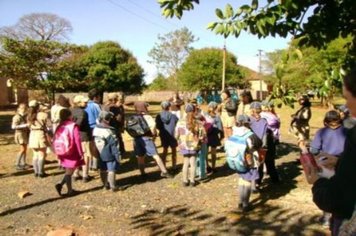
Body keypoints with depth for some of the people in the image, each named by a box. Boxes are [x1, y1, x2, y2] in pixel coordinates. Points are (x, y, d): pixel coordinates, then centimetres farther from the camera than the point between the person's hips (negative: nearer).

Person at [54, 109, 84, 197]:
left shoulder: (59, 127, 2)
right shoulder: (73, 126, -13)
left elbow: (55, 140, 6)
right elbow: (77, 141, -15)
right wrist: (81, 153, -8)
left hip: (63, 153, 5)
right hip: (72, 153, -5)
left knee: (68, 171, 21)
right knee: (69, 171, 6)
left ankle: (60, 184, 8)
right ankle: (70, 191, 11)